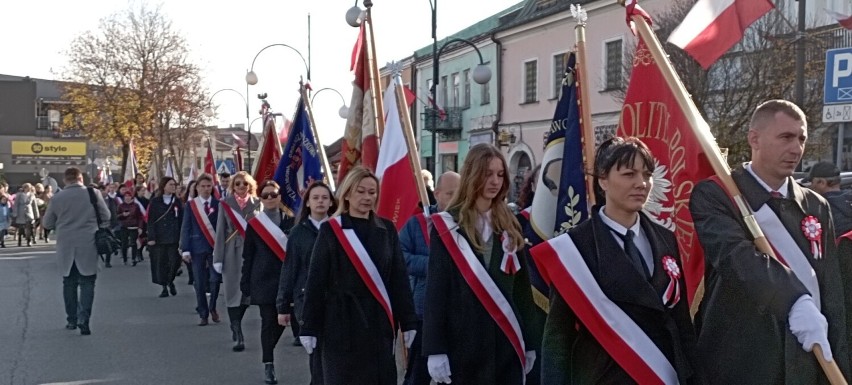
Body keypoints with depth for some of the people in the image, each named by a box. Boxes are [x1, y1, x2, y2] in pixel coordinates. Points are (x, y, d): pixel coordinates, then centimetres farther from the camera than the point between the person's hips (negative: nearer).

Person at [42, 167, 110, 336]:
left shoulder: (57, 198, -2)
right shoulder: (93, 194, -6)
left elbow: (47, 223, 7)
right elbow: (106, 216, 3)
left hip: (65, 246, 2)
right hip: (88, 245, -2)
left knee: (69, 282, 14)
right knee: (87, 282, 3)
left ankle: (71, 320, 19)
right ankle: (83, 319, -10)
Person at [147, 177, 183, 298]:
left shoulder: (177, 202, 7)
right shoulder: (155, 202, 1)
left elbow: (181, 220, 5)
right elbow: (150, 221, -2)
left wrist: (182, 237, -2)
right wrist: (151, 237, -9)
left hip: (174, 238, 1)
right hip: (159, 238, -1)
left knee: (174, 262, -3)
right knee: (160, 263, 2)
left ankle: (170, 281, 23)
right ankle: (164, 287, 13)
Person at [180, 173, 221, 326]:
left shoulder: (218, 204, 2)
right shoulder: (190, 205, 3)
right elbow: (186, 228, 1)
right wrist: (185, 249, -5)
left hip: (215, 246, 0)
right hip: (197, 247, 0)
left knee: (215, 279, -6)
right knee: (200, 283, 3)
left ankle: (212, 307, 18)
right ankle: (203, 314, 14)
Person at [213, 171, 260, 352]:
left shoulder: (257, 203, 4)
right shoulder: (225, 204, 2)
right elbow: (220, 232, 2)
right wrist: (218, 258, -1)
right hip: (232, 254, -1)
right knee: (234, 293, -2)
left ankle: (236, 327, 29)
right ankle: (238, 336, 0)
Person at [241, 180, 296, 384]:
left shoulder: (290, 221, 3)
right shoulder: (254, 224, 2)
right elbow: (248, 256, 4)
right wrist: (246, 284, 1)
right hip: (264, 280, -1)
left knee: (282, 319, 5)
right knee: (269, 321, -2)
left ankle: (267, 353, 31)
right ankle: (268, 365, 7)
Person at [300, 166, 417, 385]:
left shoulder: (387, 229, 6)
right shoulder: (330, 230, -3)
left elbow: (399, 278, 6)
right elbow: (316, 281, -3)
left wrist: (408, 322, 3)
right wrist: (309, 327, -6)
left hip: (379, 320, 3)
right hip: (341, 320, -3)